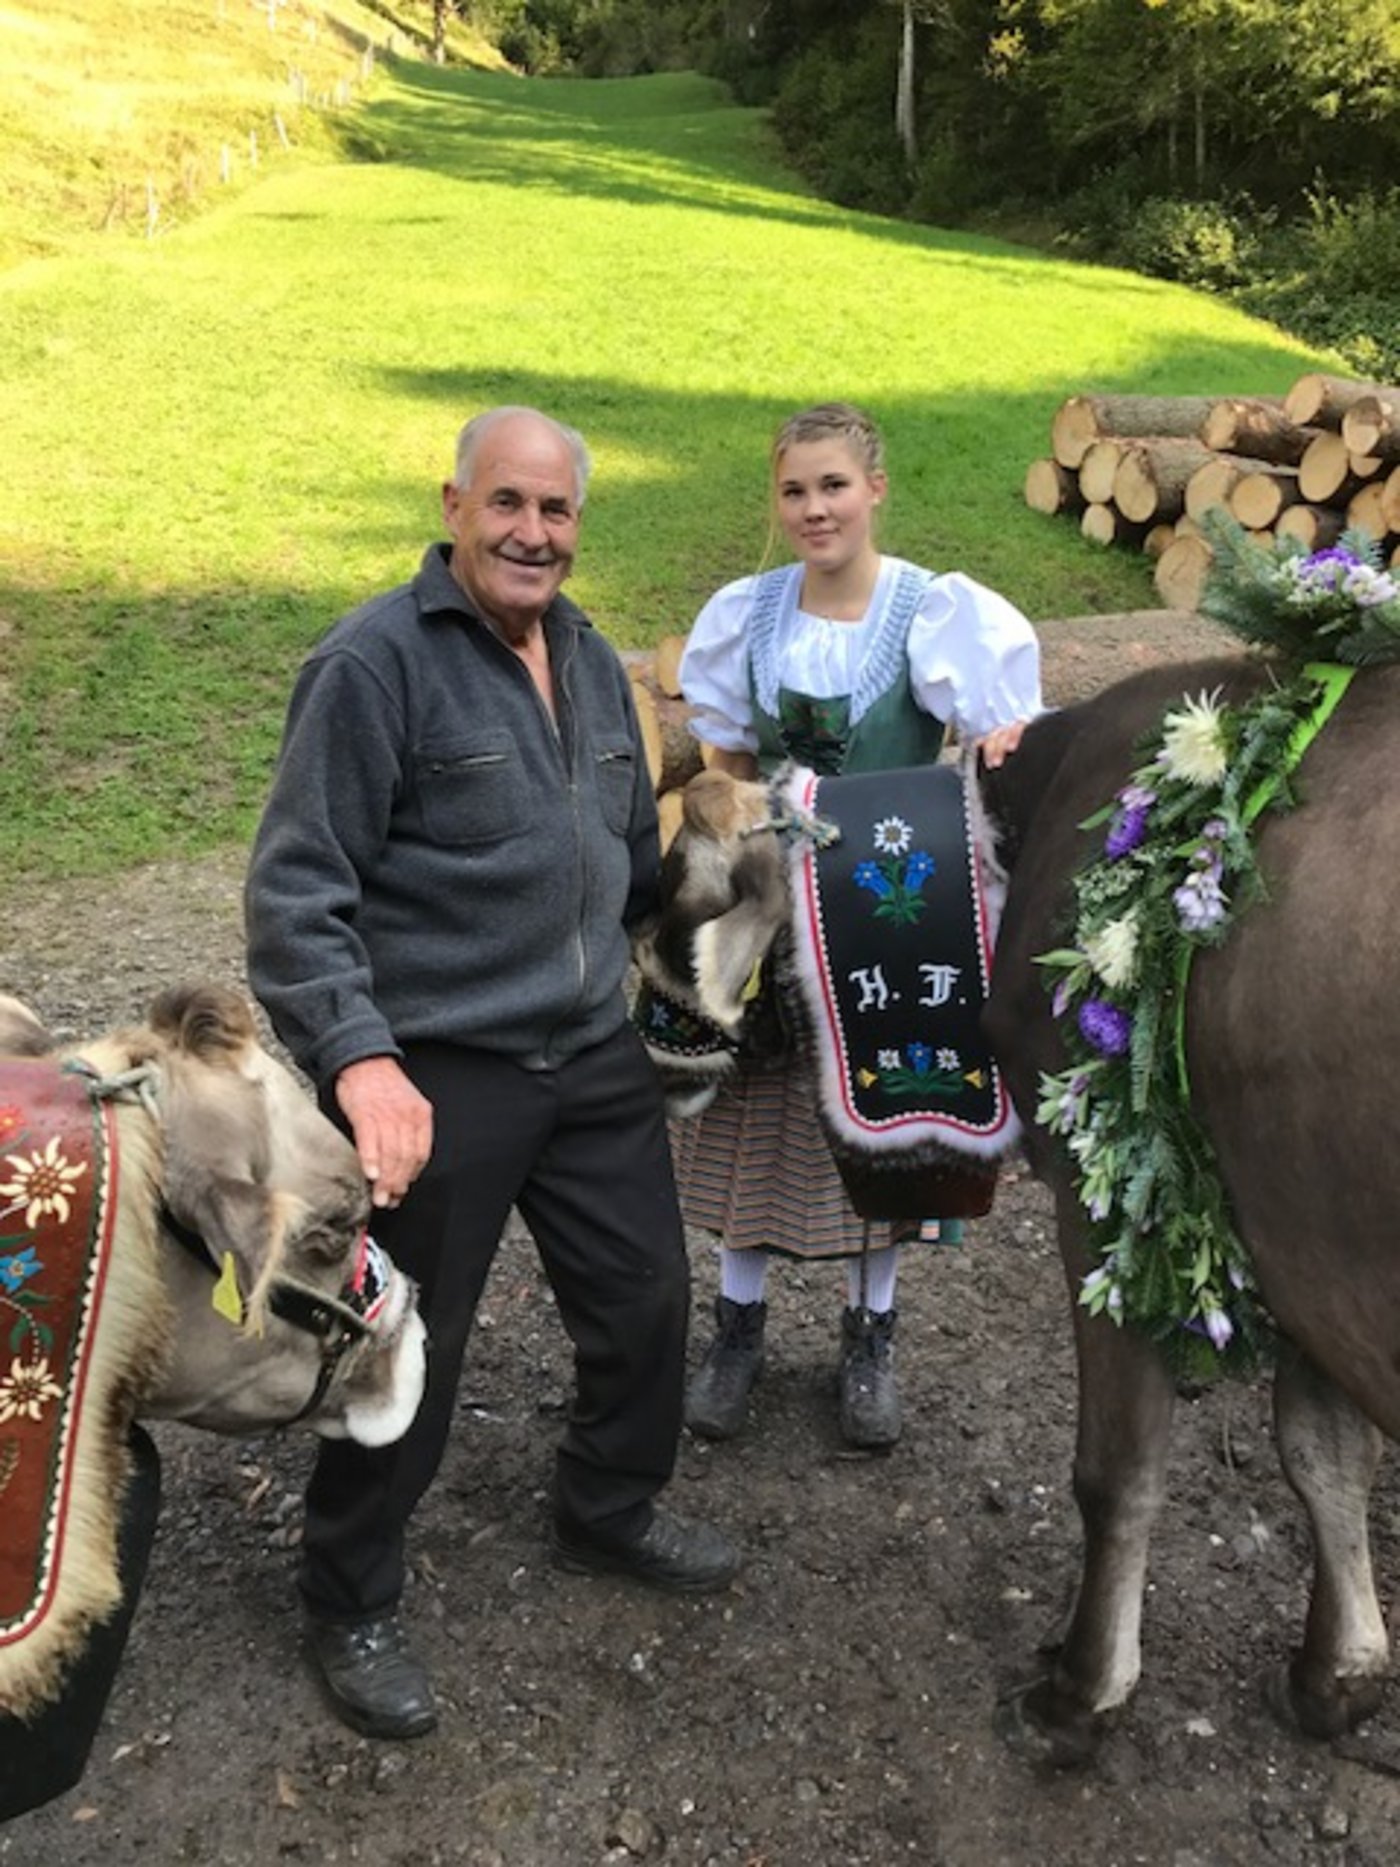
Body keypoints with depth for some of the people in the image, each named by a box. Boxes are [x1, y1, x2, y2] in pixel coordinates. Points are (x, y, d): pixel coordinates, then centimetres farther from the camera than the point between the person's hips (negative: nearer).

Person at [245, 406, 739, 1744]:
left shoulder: (590, 660, 10)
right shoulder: (376, 661, -13)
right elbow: (294, 889, -17)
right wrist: (358, 1057, -28)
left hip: (594, 1058, 7)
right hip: (432, 1080, -7)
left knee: (647, 1296, 18)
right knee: (408, 1351, 6)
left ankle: (609, 1512, 45)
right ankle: (349, 1607, 31)